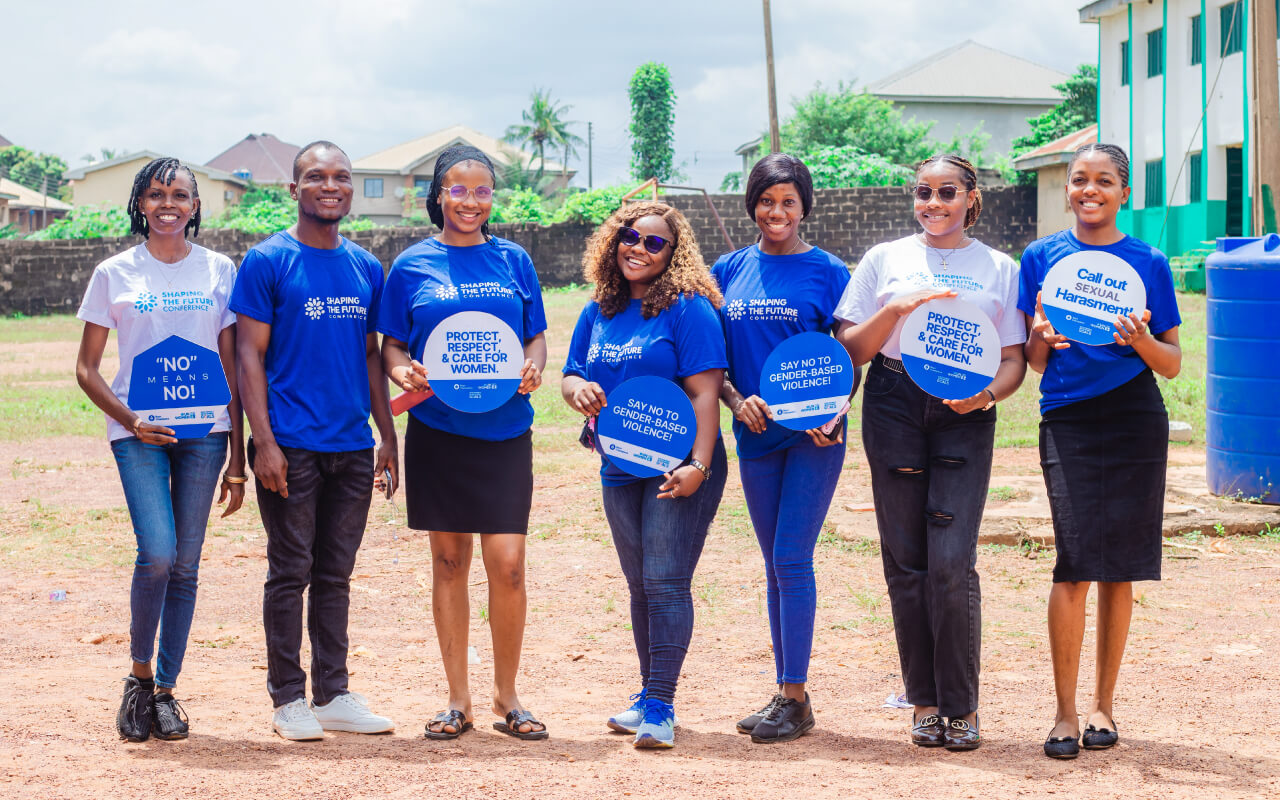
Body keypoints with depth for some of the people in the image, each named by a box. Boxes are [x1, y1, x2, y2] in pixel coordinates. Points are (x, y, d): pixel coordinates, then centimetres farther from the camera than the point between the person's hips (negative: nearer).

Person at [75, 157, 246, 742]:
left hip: (204, 430, 2)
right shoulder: (114, 274, 4)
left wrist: (238, 455, 5)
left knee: (185, 565, 2)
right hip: (138, 431, -2)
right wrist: (129, 420, -10)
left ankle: (165, 690, 14)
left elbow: (232, 366, 9)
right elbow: (87, 368, 6)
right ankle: (138, 676, 4)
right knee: (157, 554, -17)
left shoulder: (219, 271, 8)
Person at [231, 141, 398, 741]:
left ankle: (333, 694, 18)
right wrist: (264, 441, -13)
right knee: (291, 572, 1)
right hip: (292, 445, -5)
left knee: (336, 574, 10)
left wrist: (387, 436, 11)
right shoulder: (268, 262, -3)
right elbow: (250, 355, -6)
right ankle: (288, 698, 10)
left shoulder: (366, 268, 12)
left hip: (353, 446, 5)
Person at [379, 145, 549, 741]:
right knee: (449, 559, 5)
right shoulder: (413, 266, 5)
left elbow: (537, 335, 12)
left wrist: (534, 367, -9)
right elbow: (391, 343, 8)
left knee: (507, 562, -7)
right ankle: (458, 699, 16)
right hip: (437, 429, 0)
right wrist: (401, 370, -14)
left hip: (505, 429, 0)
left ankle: (506, 697, 10)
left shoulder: (512, 260, 8)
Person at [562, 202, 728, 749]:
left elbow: (704, 391, -15)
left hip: (678, 470, -7)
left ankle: (660, 707, -8)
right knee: (640, 586, 13)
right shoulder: (597, 313, 10)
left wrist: (698, 465, -23)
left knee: (666, 582, -10)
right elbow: (570, 377, 16)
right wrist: (578, 389, -9)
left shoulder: (687, 309, -10)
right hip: (620, 471, 7)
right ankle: (649, 695, 23)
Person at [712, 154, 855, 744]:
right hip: (755, 434, 4)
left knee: (791, 558, -9)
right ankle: (785, 692, 16)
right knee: (775, 564, 9)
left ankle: (795, 699, -5)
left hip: (812, 433, -4)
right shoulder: (729, 271, 8)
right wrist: (737, 400, -8)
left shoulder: (828, 272, -2)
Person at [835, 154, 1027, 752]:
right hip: (894, 408, 1)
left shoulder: (1000, 270, 14)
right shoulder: (884, 260, 13)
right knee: (906, 560, 0)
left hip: (965, 416, -1)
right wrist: (897, 308, -9)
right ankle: (924, 701, 9)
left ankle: (961, 706, -2)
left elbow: (1013, 360, 10)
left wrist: (986, 393, -11)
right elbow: (852, 348, 8)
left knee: (951, 561, -11)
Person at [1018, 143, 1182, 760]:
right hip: (1068, 422, -1)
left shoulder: (1148, 263, 7)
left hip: (1136, 421, 1)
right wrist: (1041, 336, -12)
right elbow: (1035, 362, 10)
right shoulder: (1042, 257, 8)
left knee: (1119, 568, 3)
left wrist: (1143, 340, -12)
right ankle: (1065, 713, -3)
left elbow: (1173, 364, 8)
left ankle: (1102, 705, 16)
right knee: (1075, 565, -11)